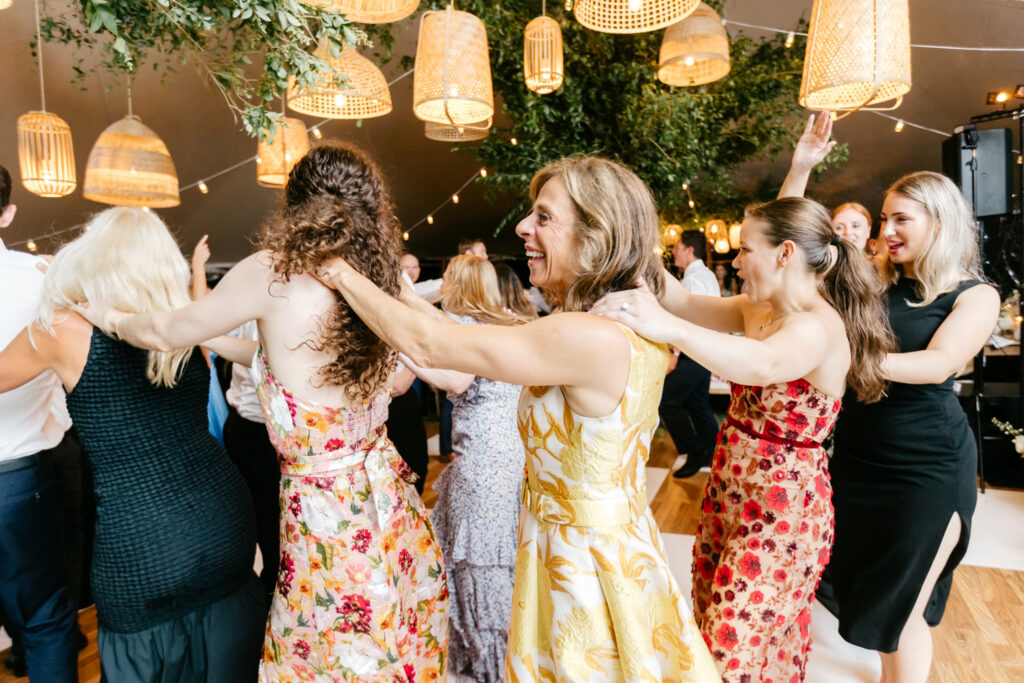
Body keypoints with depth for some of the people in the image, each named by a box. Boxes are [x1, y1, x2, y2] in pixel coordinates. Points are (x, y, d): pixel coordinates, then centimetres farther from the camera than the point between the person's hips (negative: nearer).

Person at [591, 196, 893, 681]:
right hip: (732, 491, 8)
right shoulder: (759, 308, 3)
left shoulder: (818, 328, -25)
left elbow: (762, 364, -46)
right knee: (711, 616, 23)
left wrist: (666, 327, -56)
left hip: (782, 508, -8)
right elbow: (688, 304, -2)